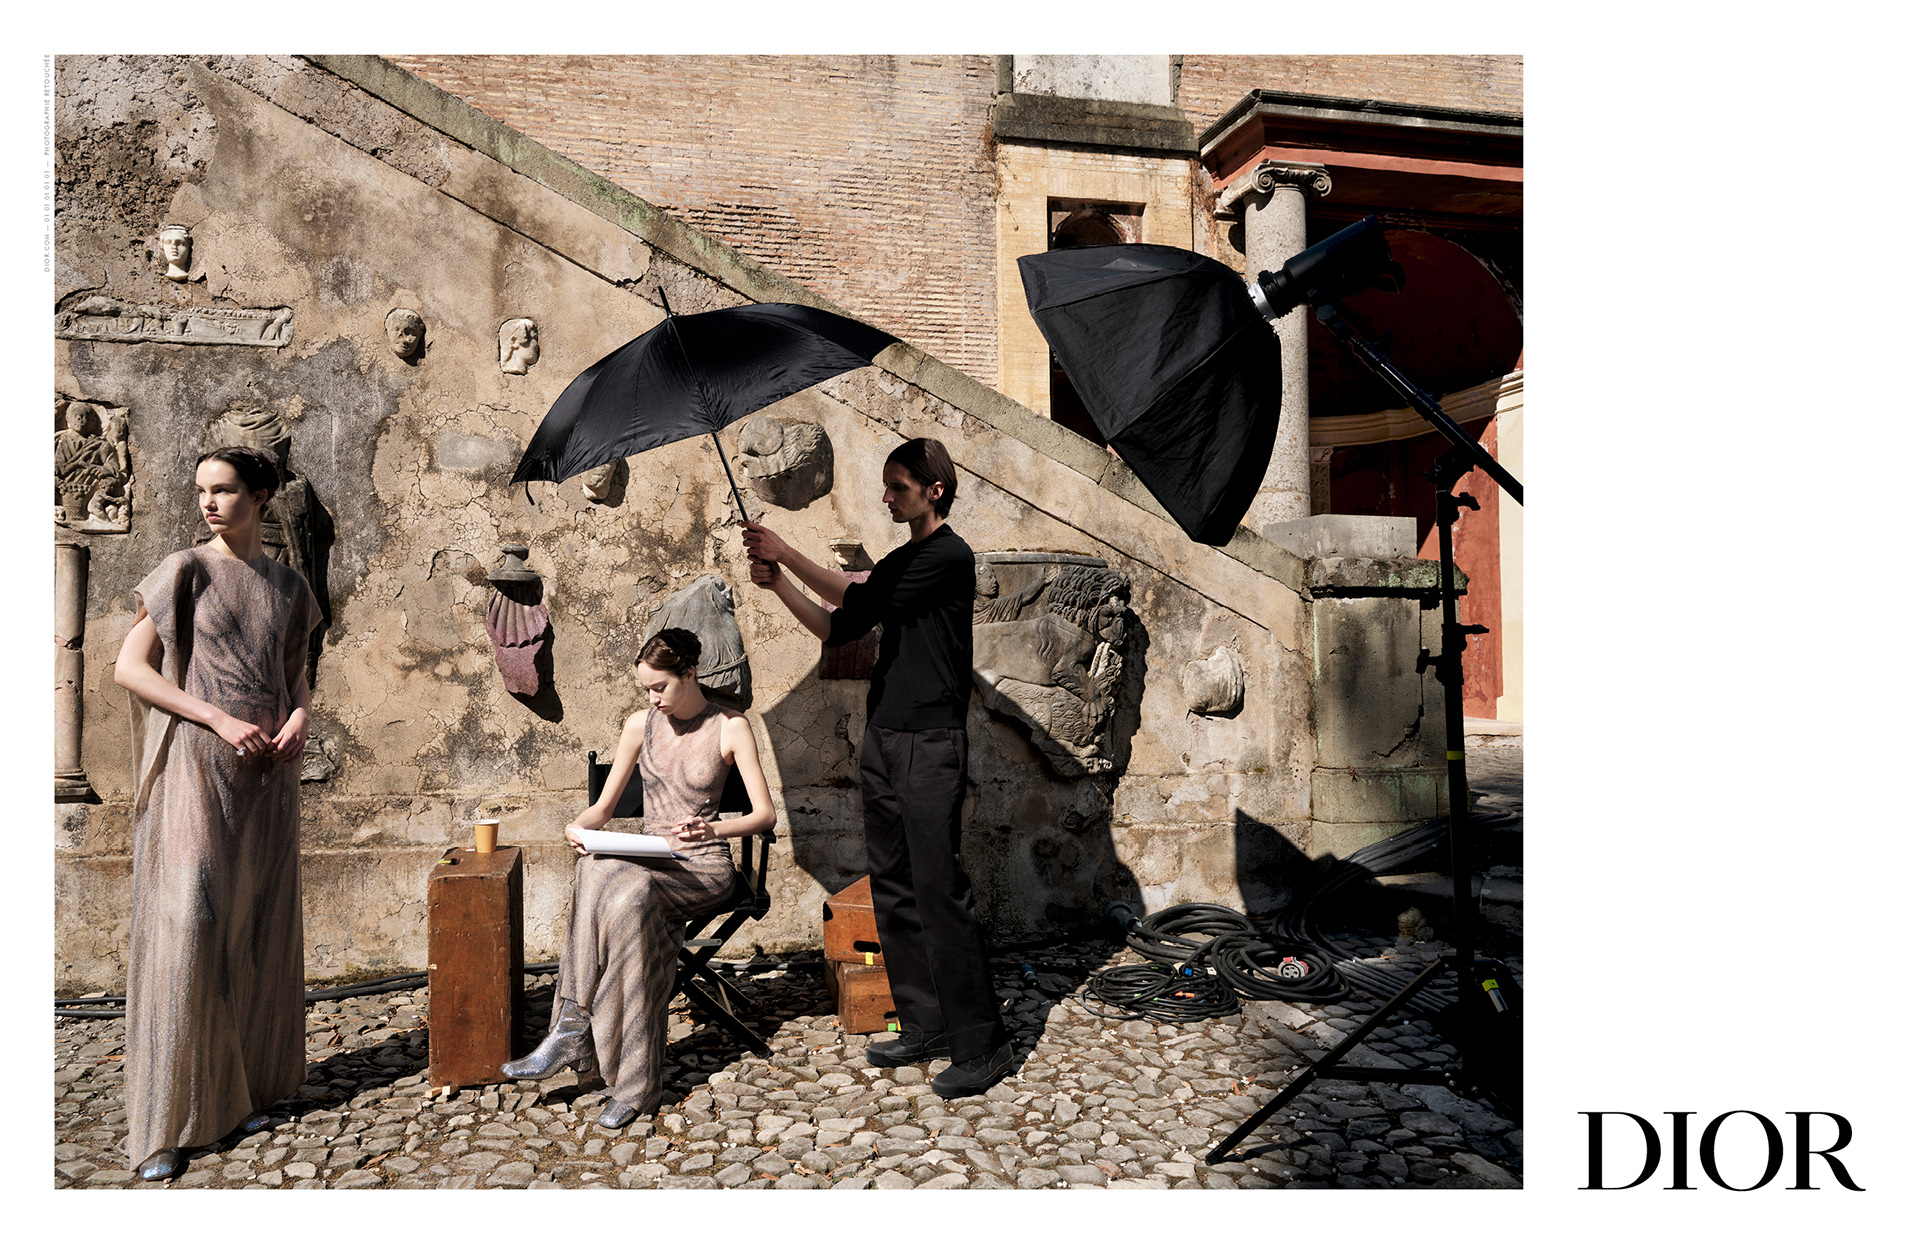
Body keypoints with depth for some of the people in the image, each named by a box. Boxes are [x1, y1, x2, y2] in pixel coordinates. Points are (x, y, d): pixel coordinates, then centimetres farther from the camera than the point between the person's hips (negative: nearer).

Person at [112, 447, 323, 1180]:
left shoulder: (288, 585, 10)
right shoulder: (185, 572, -3)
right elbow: (129, 668, -7)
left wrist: (299, 717, -5)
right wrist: (221, 721, -16)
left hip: (269, 772, 5)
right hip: (199, 768, -4)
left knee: (259, 929, 7)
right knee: (188, 924, -9)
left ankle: (245, 1087, 20)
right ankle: (167, 1121, 0)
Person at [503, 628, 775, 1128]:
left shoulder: (730, 728, -3)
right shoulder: (641, 725, 8)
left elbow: (765, 812, -6)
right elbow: (604, 806, 10)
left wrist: (712, 831, -23)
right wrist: (579, 826, -12)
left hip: (705, 867, -3)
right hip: (650, 860, 3)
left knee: (627, 892, -34)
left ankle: (571, 1030, -23)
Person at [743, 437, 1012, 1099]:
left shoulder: (950, 555, -8)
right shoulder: (898, 563, 19)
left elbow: (859, 600, -15)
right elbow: (838, 629, 16)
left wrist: (787, 555, -10)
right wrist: (780, 585, 4)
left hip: (931, 745, -9)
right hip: (882, 740, 9)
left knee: (940, 890, -8)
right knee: (893, 889, 11)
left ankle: (980, 1043, 0)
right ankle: (924, 1026, 21)